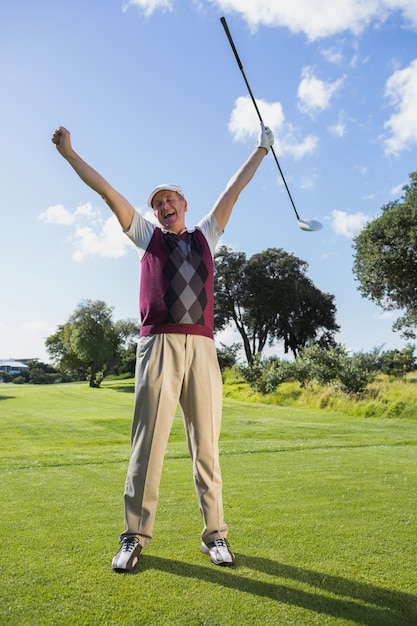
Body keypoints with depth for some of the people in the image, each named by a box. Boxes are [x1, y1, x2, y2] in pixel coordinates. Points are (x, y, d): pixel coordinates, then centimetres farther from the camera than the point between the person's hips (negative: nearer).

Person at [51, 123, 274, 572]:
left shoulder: (205, 235, 25)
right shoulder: (147, 236, 21)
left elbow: (234, 189, 30)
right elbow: (107, 191, 20)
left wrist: (261, 150, 36)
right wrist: (70, 154, 21)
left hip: (202, 347, 2)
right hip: (159, 345, -1)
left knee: (206, 444, 3)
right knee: (148, 442, -4)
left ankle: (214, 534, 11)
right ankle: (134, 538, 7)